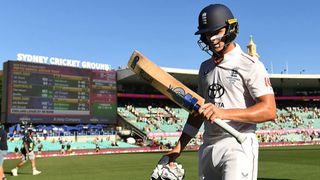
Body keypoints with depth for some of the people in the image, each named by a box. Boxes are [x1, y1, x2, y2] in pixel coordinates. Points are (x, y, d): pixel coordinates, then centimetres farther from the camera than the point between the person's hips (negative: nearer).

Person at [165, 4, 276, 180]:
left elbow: (269, 111, -16)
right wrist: (179, 147, 15)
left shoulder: (250, 65, -6)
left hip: (238, 145, -6)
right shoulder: (205, 67, 16)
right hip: (208, 146, 7)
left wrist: (224, 113, -27)